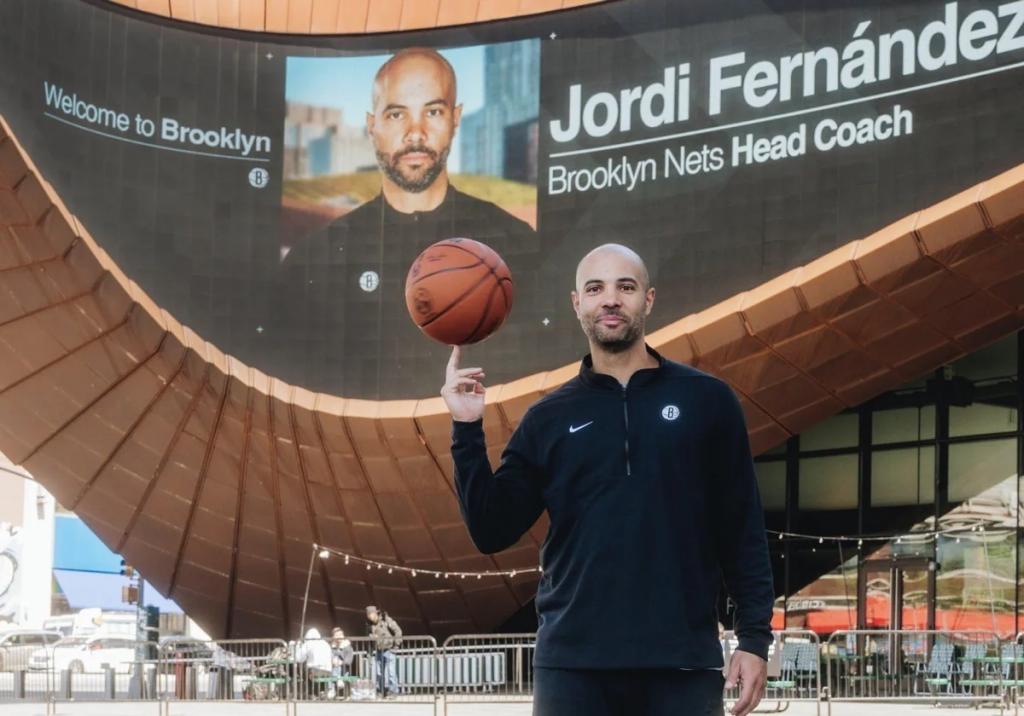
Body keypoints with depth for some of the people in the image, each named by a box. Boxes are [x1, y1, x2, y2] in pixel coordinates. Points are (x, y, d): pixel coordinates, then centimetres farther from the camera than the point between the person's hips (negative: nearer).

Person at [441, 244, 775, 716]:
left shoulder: (705, 400, 6)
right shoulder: (550, 417, 10)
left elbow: (742, 529, 6)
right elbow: (492, 531, 6)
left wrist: (754, 635, -1)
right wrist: (467, 430, -3)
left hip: (683, 660, -1)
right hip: (573, 663, 1)